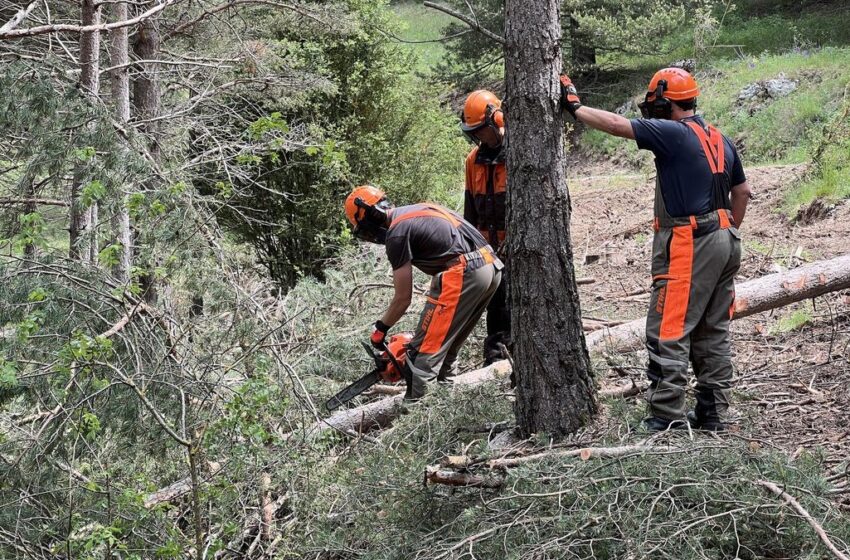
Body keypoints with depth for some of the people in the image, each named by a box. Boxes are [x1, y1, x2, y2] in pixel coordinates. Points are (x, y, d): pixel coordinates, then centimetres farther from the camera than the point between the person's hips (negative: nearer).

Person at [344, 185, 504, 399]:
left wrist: (380, 329, 16)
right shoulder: (419, 210, 23)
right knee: (447, 348, 20)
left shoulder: (397, 234, -3)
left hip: (463, 274, -9)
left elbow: (403, 298, 1)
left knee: (425, 351, -5)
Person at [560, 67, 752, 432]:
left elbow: (616, 124, -13)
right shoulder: (720, 140, 14)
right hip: (723, 244, 9)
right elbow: (742, 191, 22)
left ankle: (666, 417, -6)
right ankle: (713, 413, 16)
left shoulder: (674, 134, -12)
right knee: (714, 333, 13)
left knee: (668, 333, -5)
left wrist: (574, 107, -1)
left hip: (688, 247, -9)